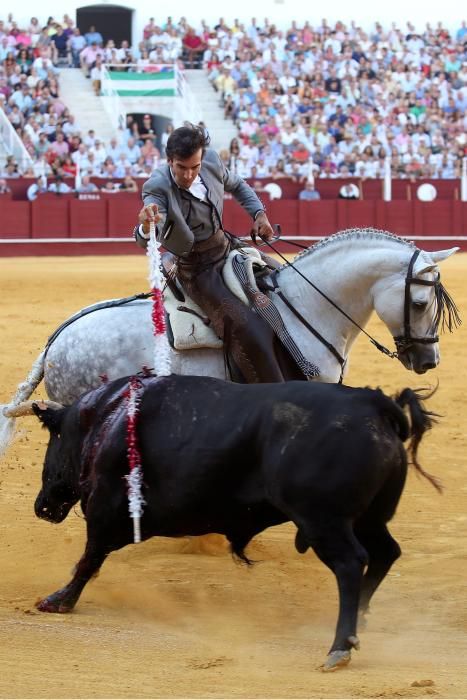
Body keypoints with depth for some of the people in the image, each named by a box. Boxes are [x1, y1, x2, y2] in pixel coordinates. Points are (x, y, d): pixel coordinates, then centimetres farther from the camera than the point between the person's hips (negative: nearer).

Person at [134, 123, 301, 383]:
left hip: (227, 248, 7)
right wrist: (146, 228, -65)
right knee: (247, 331, -23)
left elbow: (237, 185, 15)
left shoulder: (212, 161, -10)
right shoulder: (158, 187, -27)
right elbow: (148, 241, -42)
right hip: (197, 268, -7)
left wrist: (259, 213, 1)